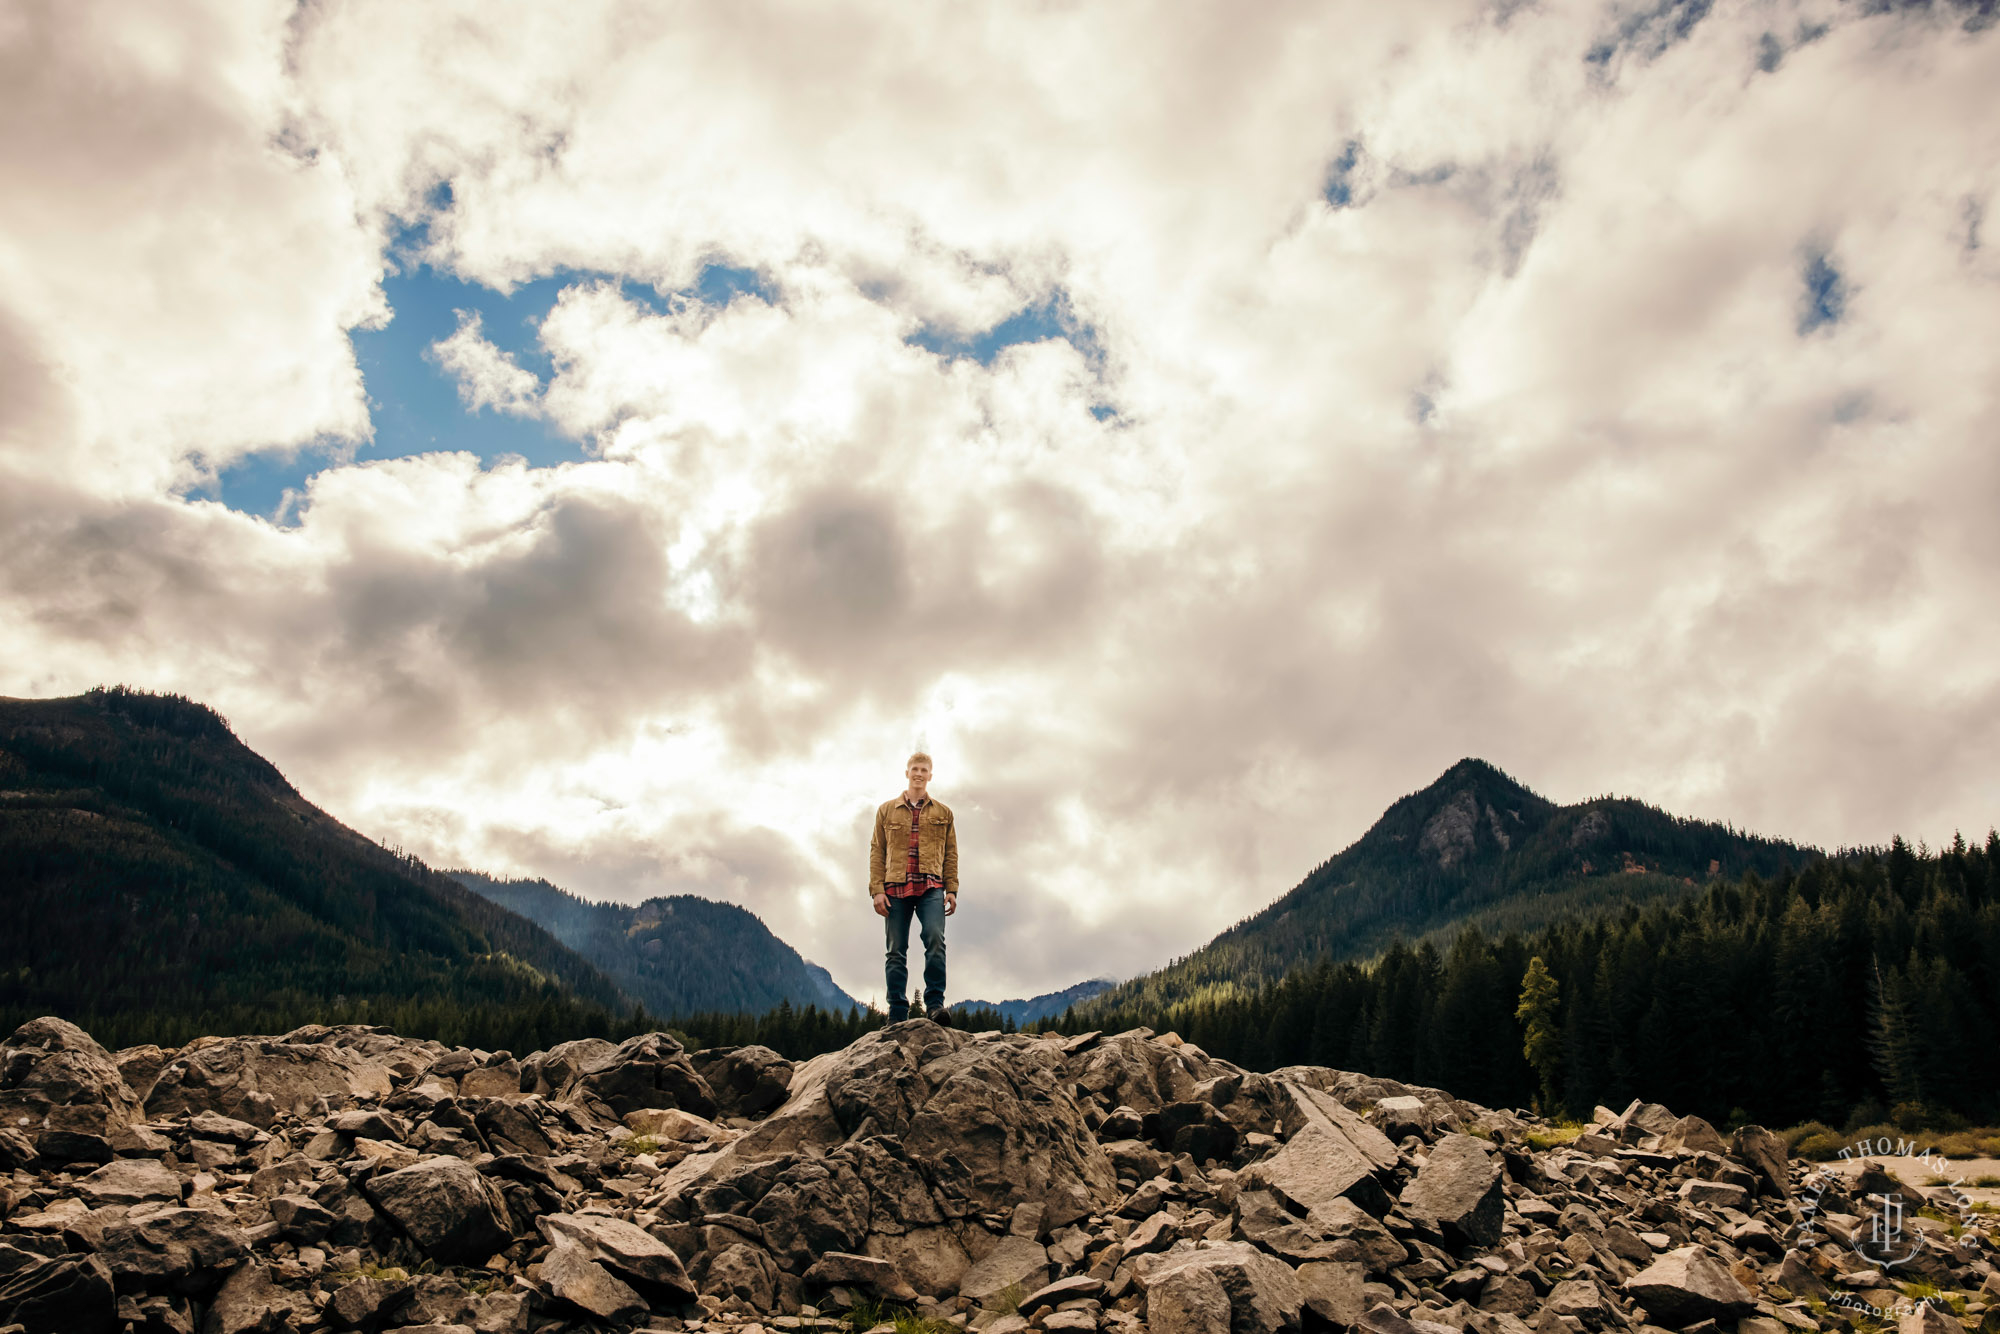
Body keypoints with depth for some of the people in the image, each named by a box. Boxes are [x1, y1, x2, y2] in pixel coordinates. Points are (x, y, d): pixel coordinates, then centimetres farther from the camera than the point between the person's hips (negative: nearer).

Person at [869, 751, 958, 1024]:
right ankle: (897, 1015, 0)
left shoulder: (943, 813, 16)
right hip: (895, 888, 1)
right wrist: (877, 889, -1)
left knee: (935, 939, -21)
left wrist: (951, 890, 1)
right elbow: (877, 852, 10)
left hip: (931, 888, -1)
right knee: (896, 951, -1)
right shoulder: (886, 810, 15)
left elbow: (951, 854, 13)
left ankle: (935, 1004, -20)